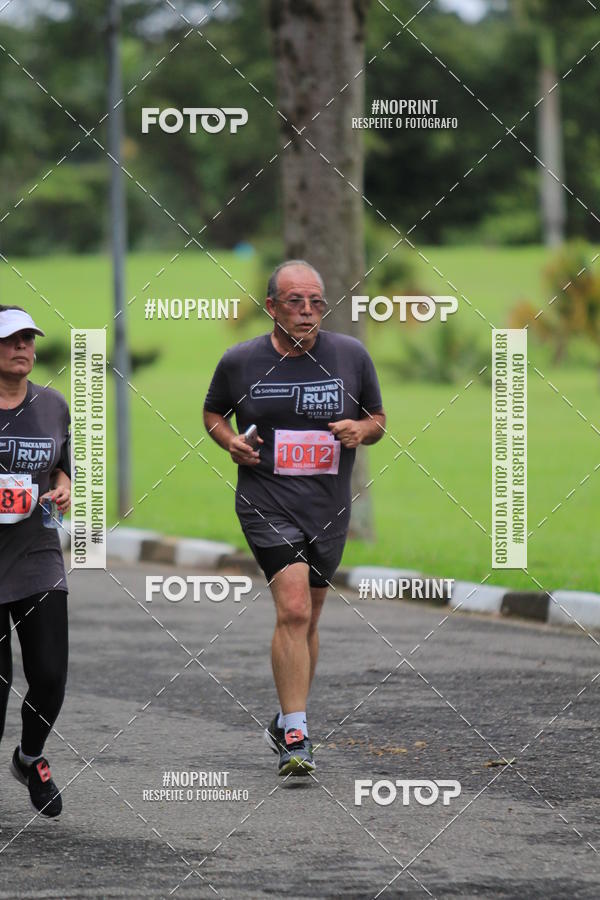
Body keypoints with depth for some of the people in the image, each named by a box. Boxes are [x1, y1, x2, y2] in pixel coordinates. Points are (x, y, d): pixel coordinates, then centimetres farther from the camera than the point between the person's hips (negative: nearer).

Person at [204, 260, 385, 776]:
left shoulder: (351, 355, 2)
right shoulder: (240, 362, -2)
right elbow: (213, 412, 16)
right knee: (293, 608, -19)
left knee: (307, 618, 13)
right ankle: (296, 736, -18)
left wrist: (361, 429, -8)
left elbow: (378, 420, 14)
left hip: (329, 507, 3)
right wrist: (229, 440, -4)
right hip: (267, 502, -3)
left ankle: (286, 724, 31)